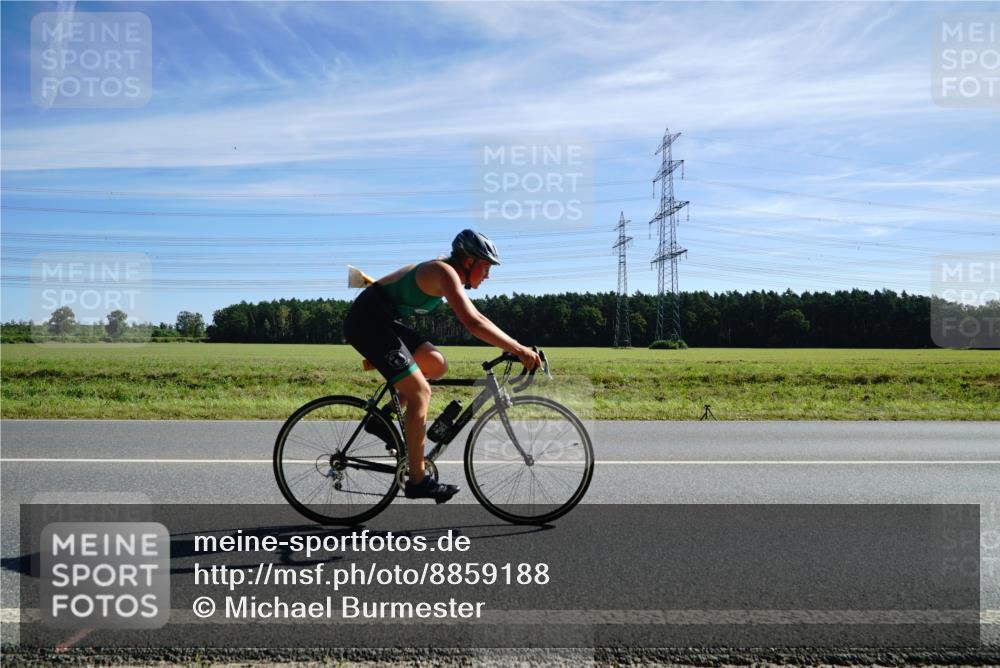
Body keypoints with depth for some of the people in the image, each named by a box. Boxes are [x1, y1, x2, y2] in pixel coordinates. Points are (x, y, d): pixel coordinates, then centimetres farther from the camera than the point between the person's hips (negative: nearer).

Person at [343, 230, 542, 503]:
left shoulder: (449, 274, 13)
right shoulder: (445, 273, -17)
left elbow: (475, 319, 20)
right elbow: (474, 324, -29)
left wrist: (511, 346, 12)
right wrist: (518, 349, -28)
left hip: (382, 321, 10)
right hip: (368, 320, -10)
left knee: (437, 365, 10)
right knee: (420, 392, -12)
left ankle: (382, 418, 14)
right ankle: (417, 482, -5)